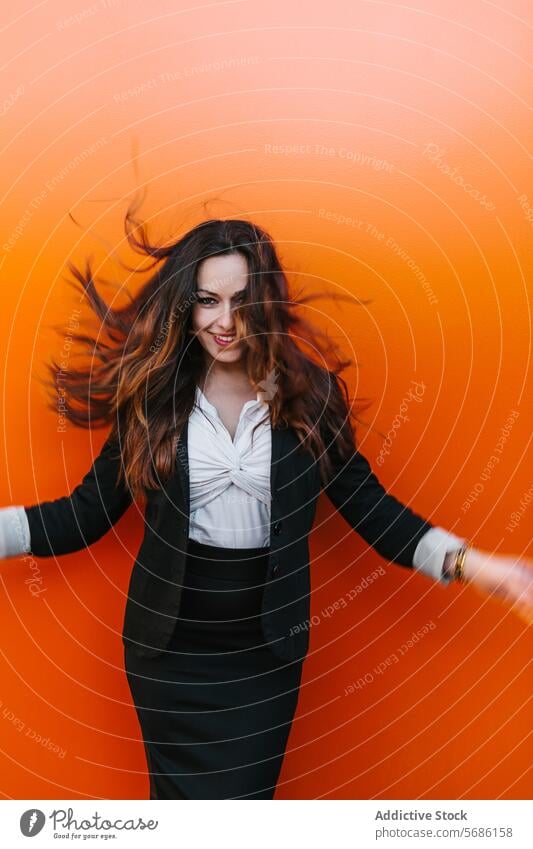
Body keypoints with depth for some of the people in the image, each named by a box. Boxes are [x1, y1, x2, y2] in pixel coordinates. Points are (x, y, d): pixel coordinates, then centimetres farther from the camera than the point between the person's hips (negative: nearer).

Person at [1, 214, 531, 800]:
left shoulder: (309, 394, -7)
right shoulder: (154, 395, -7)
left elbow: (368, 505, -3)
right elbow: (87, 513, -5)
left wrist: (469, 564, -12)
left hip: (266, 650, 0)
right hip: (169, 647, 1)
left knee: (247, 790, 17)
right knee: (181, 794, 19)